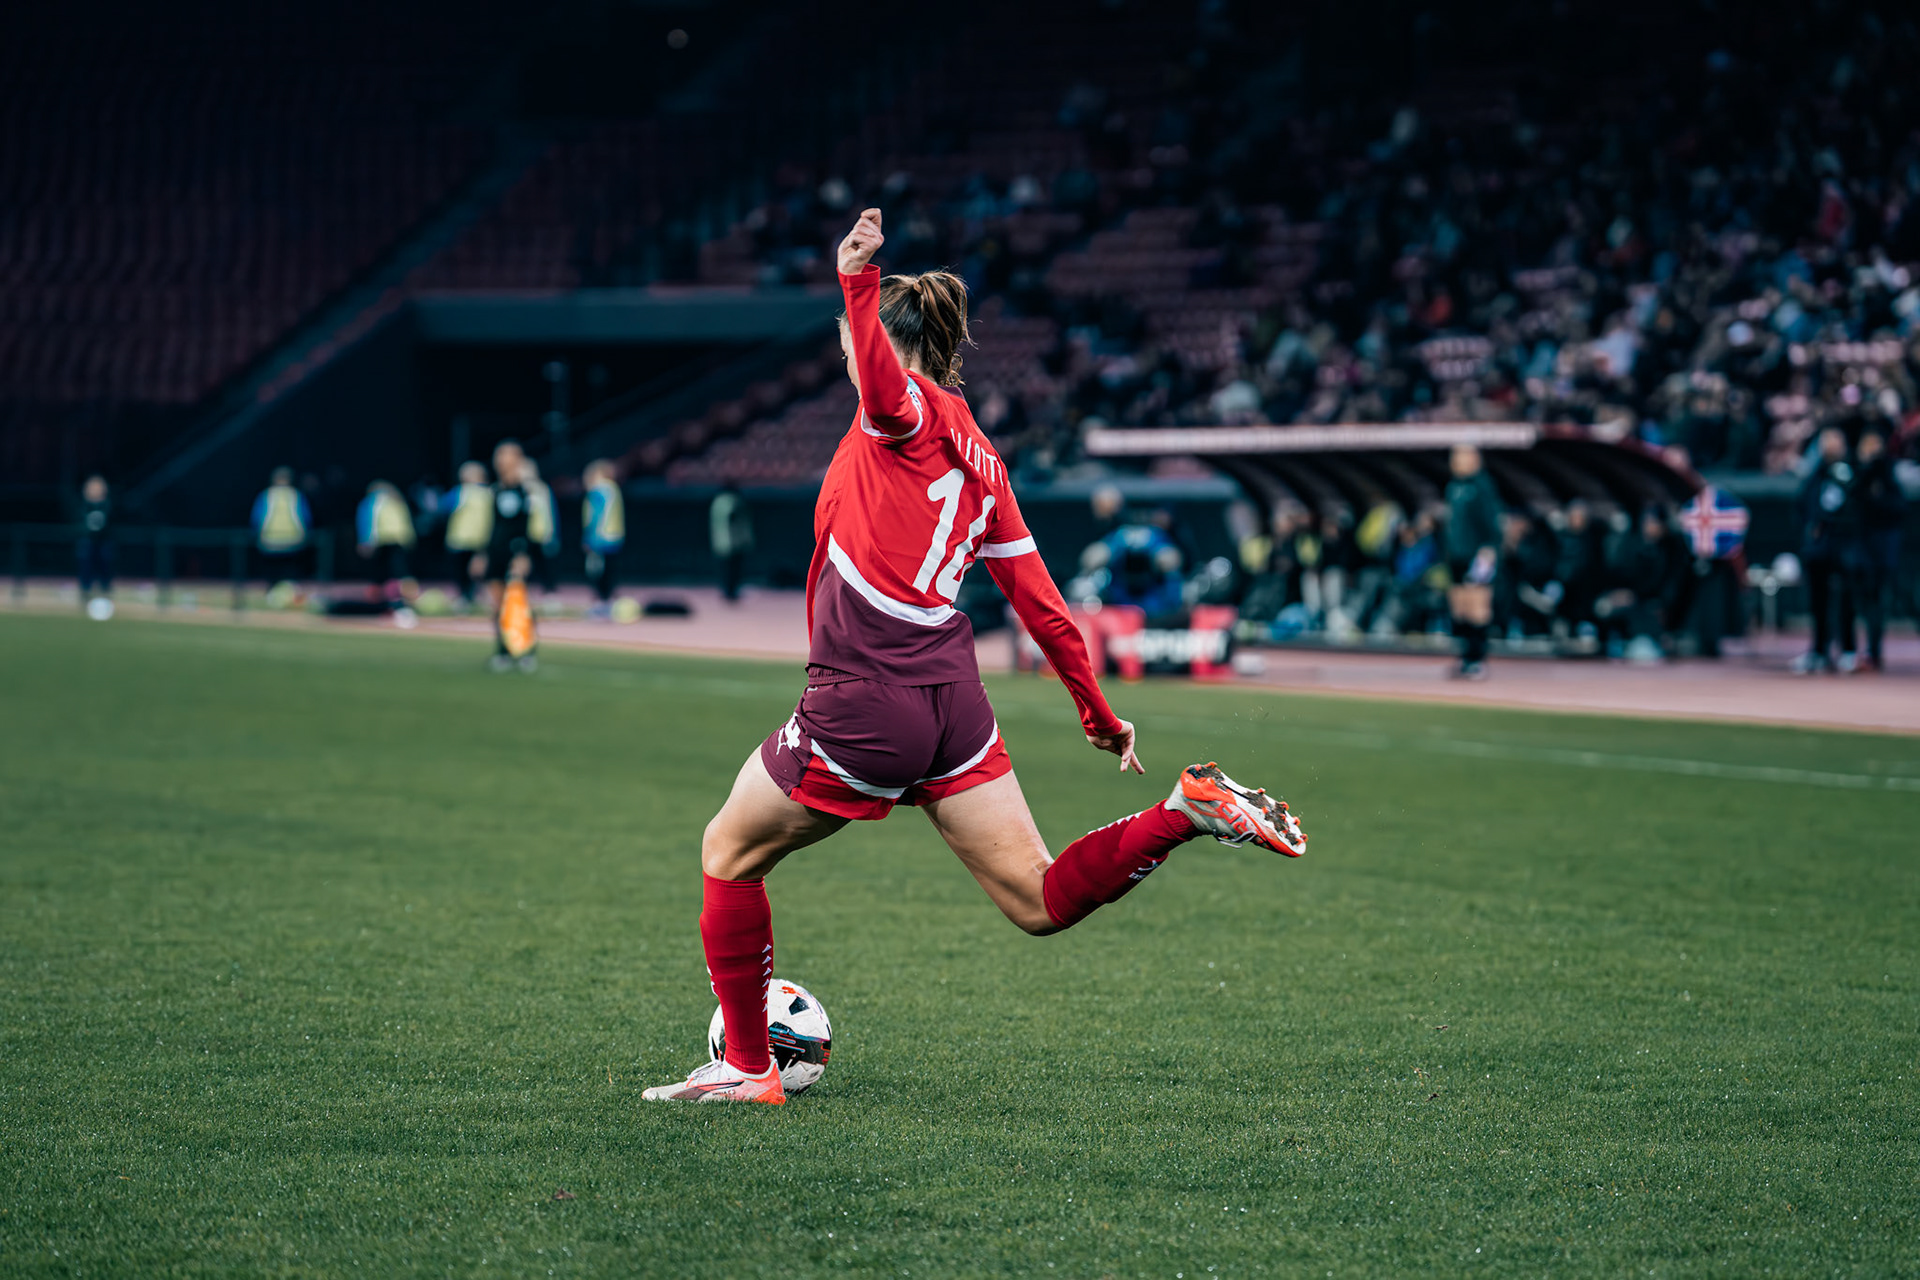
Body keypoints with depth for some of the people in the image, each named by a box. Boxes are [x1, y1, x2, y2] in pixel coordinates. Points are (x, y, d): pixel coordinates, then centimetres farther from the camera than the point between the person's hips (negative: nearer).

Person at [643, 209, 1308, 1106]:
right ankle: (1190, 811, -11)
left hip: (862, 698, -7)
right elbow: (1040, 604, 18)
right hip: (951, 695, 7)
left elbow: (881, 374, -31)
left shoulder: (905, 409, -3)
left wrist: (858, 281, -41)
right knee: (1041, 903, 7)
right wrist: (1098, 715, 23)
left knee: (729, 856, 14)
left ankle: (746, 1067, 17)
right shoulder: (980, 460, 18)